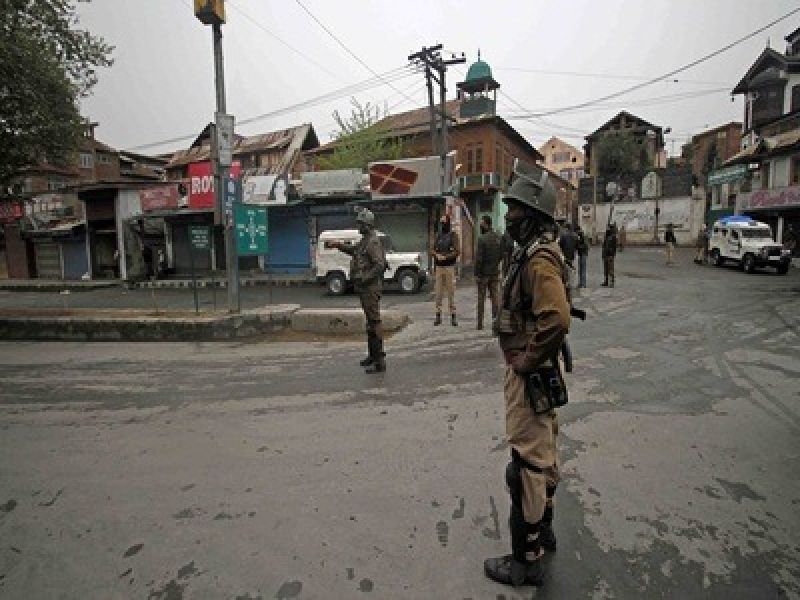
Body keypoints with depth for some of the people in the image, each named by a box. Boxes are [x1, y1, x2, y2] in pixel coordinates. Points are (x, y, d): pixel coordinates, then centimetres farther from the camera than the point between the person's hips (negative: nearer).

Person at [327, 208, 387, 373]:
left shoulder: (373, 242, -16)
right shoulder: (365, 240, 16)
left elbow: (380, 265, -24)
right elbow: (354, 250, 35)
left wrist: (364, 278, -25)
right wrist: (336, 244, 29)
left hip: (371, 287, -10)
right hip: (364, 287, 10)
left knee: (374, 321, -10)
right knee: (370, 321, 17)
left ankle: (380, 361, -7)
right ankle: (372, 355, 28)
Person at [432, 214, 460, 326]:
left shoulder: (453, 235, -2)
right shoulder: (438, 235, 13)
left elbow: (456, 252, -9)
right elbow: (433, 250, 12)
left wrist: (445, 257, -19)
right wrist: (437, 255, -9)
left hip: (449, 267, -4)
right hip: (439, 267, 4)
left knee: (451, 292, -1)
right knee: (438, 293, 4)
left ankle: (453, 316, 5)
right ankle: (438, 316, 10)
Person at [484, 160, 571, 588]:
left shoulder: (538, 259, -22)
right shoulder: (534, 252, 10)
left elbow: (556, 320, -36)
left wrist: (526, 361, -22)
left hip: (529, 375, -11)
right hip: (537, 370, 11)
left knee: (528, 463, 1)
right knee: (543, 452, 21)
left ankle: (527, 559, 17)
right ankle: (543, 530, 40)